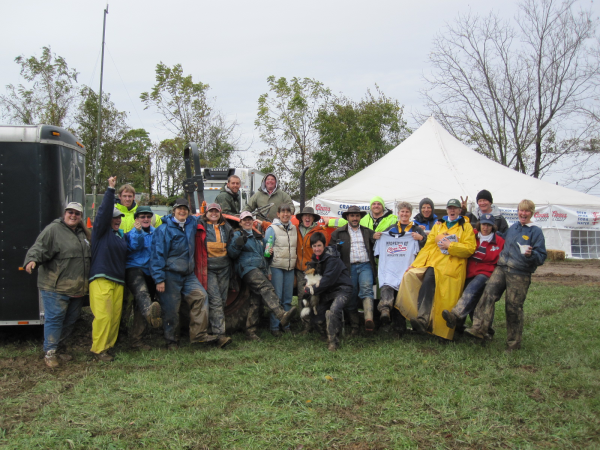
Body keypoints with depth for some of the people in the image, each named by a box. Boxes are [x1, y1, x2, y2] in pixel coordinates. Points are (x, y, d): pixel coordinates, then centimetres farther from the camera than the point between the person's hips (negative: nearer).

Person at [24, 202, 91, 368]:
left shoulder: (83, 233, 16)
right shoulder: (53, 229, -7)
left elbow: (88, 256, 27)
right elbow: (39, 248, -18)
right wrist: (32, 260, -38)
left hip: (77, 288, 8)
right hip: (55, 286, -8)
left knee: (71, 318, 13)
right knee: (55, 318, -7)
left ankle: (57, 347, 28)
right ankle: (50, 352, 5)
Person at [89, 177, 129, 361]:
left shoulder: (121, 234, 21)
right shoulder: (101, 231, 1)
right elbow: (104, 211, -12)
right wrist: (110, 189, -14)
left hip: (118, 280, 7)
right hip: (101, 279, -7)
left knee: (115, 316, 4)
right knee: (103, 315, -12)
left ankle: (108, 345, 14)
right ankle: (98, 349, -4)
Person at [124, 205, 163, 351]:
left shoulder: (155, 232, 18)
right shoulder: (132, 233, 7)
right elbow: (134, 246, -11)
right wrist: (138, 231, -22)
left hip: (150, 272, 5)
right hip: (134, 269, -5)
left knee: (141, 306, 7)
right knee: (141, 292, -36)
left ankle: (136, 340, 13)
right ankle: (150, 314, -68)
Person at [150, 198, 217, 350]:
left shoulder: (191, 224, 9)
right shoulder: (164, 229, -9)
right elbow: (157, 255, -12)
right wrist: (159, 279, -16)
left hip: (188, 274, 6)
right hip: (170, 275, -5)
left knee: (201, 296, -11)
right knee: (171, 309, 0)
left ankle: (199, 334, -7)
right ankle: (172, 341, 15)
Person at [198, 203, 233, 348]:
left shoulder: (226, 227, 15)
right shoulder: (201, 225, 1)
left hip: (224, 267, 5)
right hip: (208, 268, -5)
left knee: (222, 300, 6)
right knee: (215, 300, -14)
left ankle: (215, 327, 18)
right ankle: (220, 334, -19)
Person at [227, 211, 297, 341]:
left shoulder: (258, 236, 27)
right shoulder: (237, 235, 8)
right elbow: (231, 254, -4)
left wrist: (268, 271, 23)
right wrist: (237, 244, -22)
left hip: (260, 270, 7)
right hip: (248, 268, -7)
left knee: (255, 301, 2)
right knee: (266, 287, -31)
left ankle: (250, 332, 7)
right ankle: (281, 315, -52)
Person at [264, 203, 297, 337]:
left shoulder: (294, 228, 13)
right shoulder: (272, 228, -2)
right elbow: (266, 248, -4)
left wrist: (295, 264, 15)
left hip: (290, 268, 5)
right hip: (276, 267, -5)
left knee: (288, 298, 7)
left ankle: (286, 325, 16)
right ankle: (274, 327, 2)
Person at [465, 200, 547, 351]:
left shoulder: (535, 231, -1)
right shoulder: (513, 227, 15)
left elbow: (541, 257, -5)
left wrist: (531, 254, -24)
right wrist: (502, 258, 15)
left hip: (519, 274, -4)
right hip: (501, 268, 5)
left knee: (513, 307, 1)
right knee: (488, 294, -17)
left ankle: (513, 343, 15)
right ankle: (479, 328, -22)